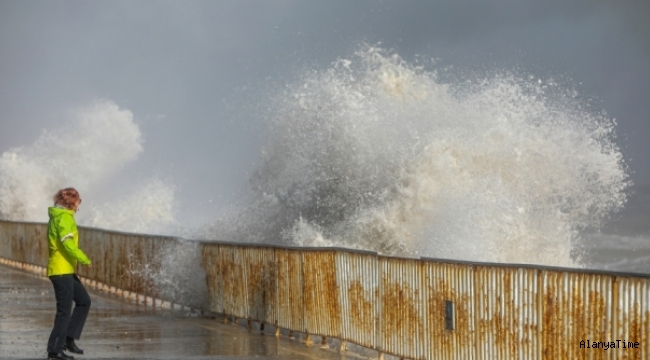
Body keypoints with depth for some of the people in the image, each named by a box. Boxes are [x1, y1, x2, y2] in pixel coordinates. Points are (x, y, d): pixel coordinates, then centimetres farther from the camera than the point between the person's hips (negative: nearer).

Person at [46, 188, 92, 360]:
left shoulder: (57, 216, 17)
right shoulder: (64, 218, -14)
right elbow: (68, 244, -24)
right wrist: (85, 260, -14)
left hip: (66, 270, 10)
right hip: (62, 270, -10)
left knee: (84, 301, 15)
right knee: (64, 310, -6)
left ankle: (68, 338, 12)